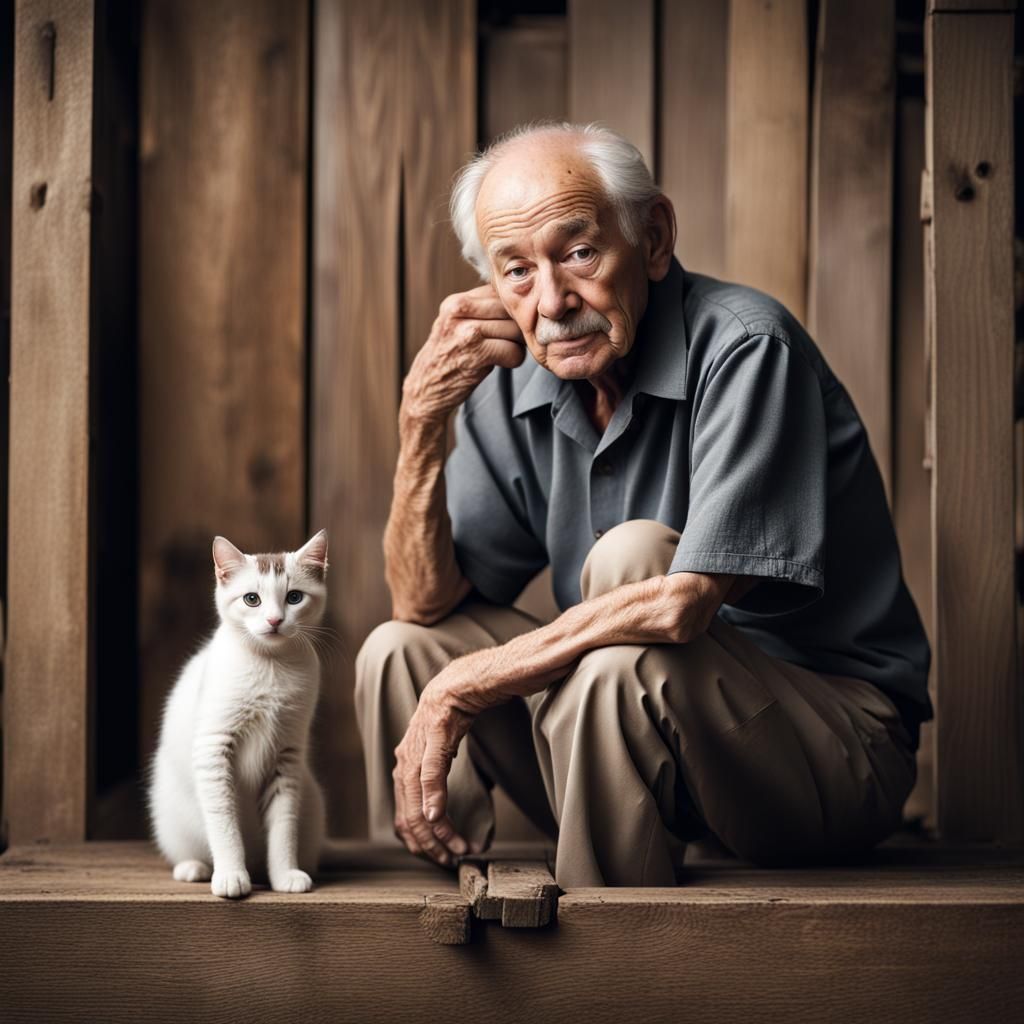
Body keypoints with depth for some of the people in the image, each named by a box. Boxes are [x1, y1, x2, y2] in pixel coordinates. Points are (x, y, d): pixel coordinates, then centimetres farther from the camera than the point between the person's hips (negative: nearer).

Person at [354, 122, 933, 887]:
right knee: (401, 653, -4)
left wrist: (463, 688, -21)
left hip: (839, 746, -6)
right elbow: (426, 603, 1)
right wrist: (423, 420, -13)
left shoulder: (744, 348, -20)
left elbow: (681, 606, -28)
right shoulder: (515, 381, 1)